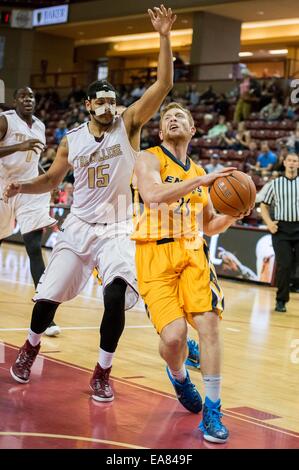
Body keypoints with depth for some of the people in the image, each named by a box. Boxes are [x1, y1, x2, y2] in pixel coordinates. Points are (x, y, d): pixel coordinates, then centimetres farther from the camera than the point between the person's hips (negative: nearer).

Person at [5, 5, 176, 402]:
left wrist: (164, 38, -26)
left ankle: (102, 373, 0)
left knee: (116, 298, -20)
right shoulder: (72, 141, 2)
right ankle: (31, 346, 36)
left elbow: (163, 85, -16)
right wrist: (22, 186, -6)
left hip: (116, 230, -2)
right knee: (48, 295, 4)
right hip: (78, 227, 3)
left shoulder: (129, 125, -6)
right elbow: (52, 180, 15)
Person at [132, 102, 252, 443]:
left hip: (192, 253, 5)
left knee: (208, 323, -13)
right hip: (156, 255, -4)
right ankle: (177, 375, 21)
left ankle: (212, 412, -1)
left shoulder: (198, 173, 19)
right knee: (174, 334, -17)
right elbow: (152, 194, -21)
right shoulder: (149, 159, 1)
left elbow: (210, 226, 26)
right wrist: (201, 181, -21)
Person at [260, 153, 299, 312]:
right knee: (284, 265, -4)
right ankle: (281, 301, 9)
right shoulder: (275, 183, 9)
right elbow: (264, 206, 14)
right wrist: (269, 222, -2)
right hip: (281, 228, 0)